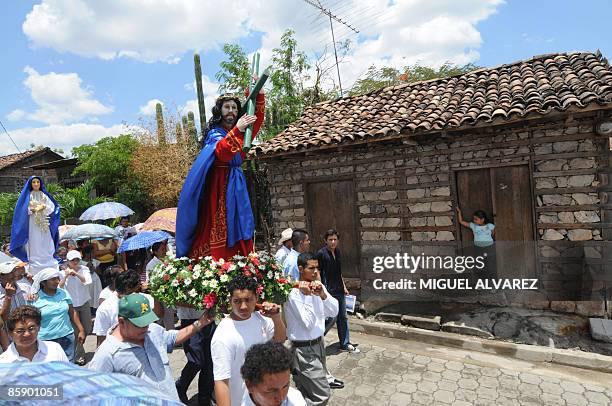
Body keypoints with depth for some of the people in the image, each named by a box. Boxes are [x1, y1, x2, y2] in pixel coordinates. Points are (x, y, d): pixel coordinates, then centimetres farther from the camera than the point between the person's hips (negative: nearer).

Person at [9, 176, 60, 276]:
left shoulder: (45, 195, 13)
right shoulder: (27, 196, 7)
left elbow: (53, 207, 4)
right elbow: (22, 210, -2)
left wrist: (44, 207, -12)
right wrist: (33, 209, -14)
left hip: (45, 225, 2)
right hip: (32, 225, -2)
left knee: (47, 248, 0)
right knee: (35, 249, -5)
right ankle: (35, 274, -3)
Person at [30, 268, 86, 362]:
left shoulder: (64, 293, 6)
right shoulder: (35, 298, -4)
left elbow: (72, 313, 11)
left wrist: (81, 330, 9)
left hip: (67, 337, 3)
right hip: (46, 340, -3)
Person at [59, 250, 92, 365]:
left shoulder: (84, 269, -3)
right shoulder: (63, 272, -4)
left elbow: (88, 281, -19)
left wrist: (76, 273, -29)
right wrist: (66, 276, -25)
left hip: (84, 303, 2)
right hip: (71, 305, -2)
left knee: (87, 329, 11)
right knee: (76, 330, 0)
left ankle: (78, 346, 41)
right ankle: (79, 356, 17)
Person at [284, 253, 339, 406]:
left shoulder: (318, 286, 1)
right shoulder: (294, 293, -19)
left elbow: (334, 312, -3)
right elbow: (308, 324, -22)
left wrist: (322, 295, -19)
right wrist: (306, 296, -23)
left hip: (319, 343, 7)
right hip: (305, 349, -7)